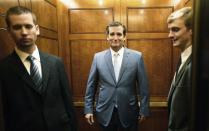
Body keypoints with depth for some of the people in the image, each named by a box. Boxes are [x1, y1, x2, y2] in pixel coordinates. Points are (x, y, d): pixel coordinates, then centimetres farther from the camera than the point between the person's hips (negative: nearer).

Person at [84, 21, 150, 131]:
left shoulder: (137, 56, -6)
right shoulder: (98, 57, -2)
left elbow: (143, 86, -2)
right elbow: (91, 85, 2)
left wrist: (143, 109, -1)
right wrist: (88, 109, 1)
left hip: (128, 113, -1)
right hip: (105, 112, 1)